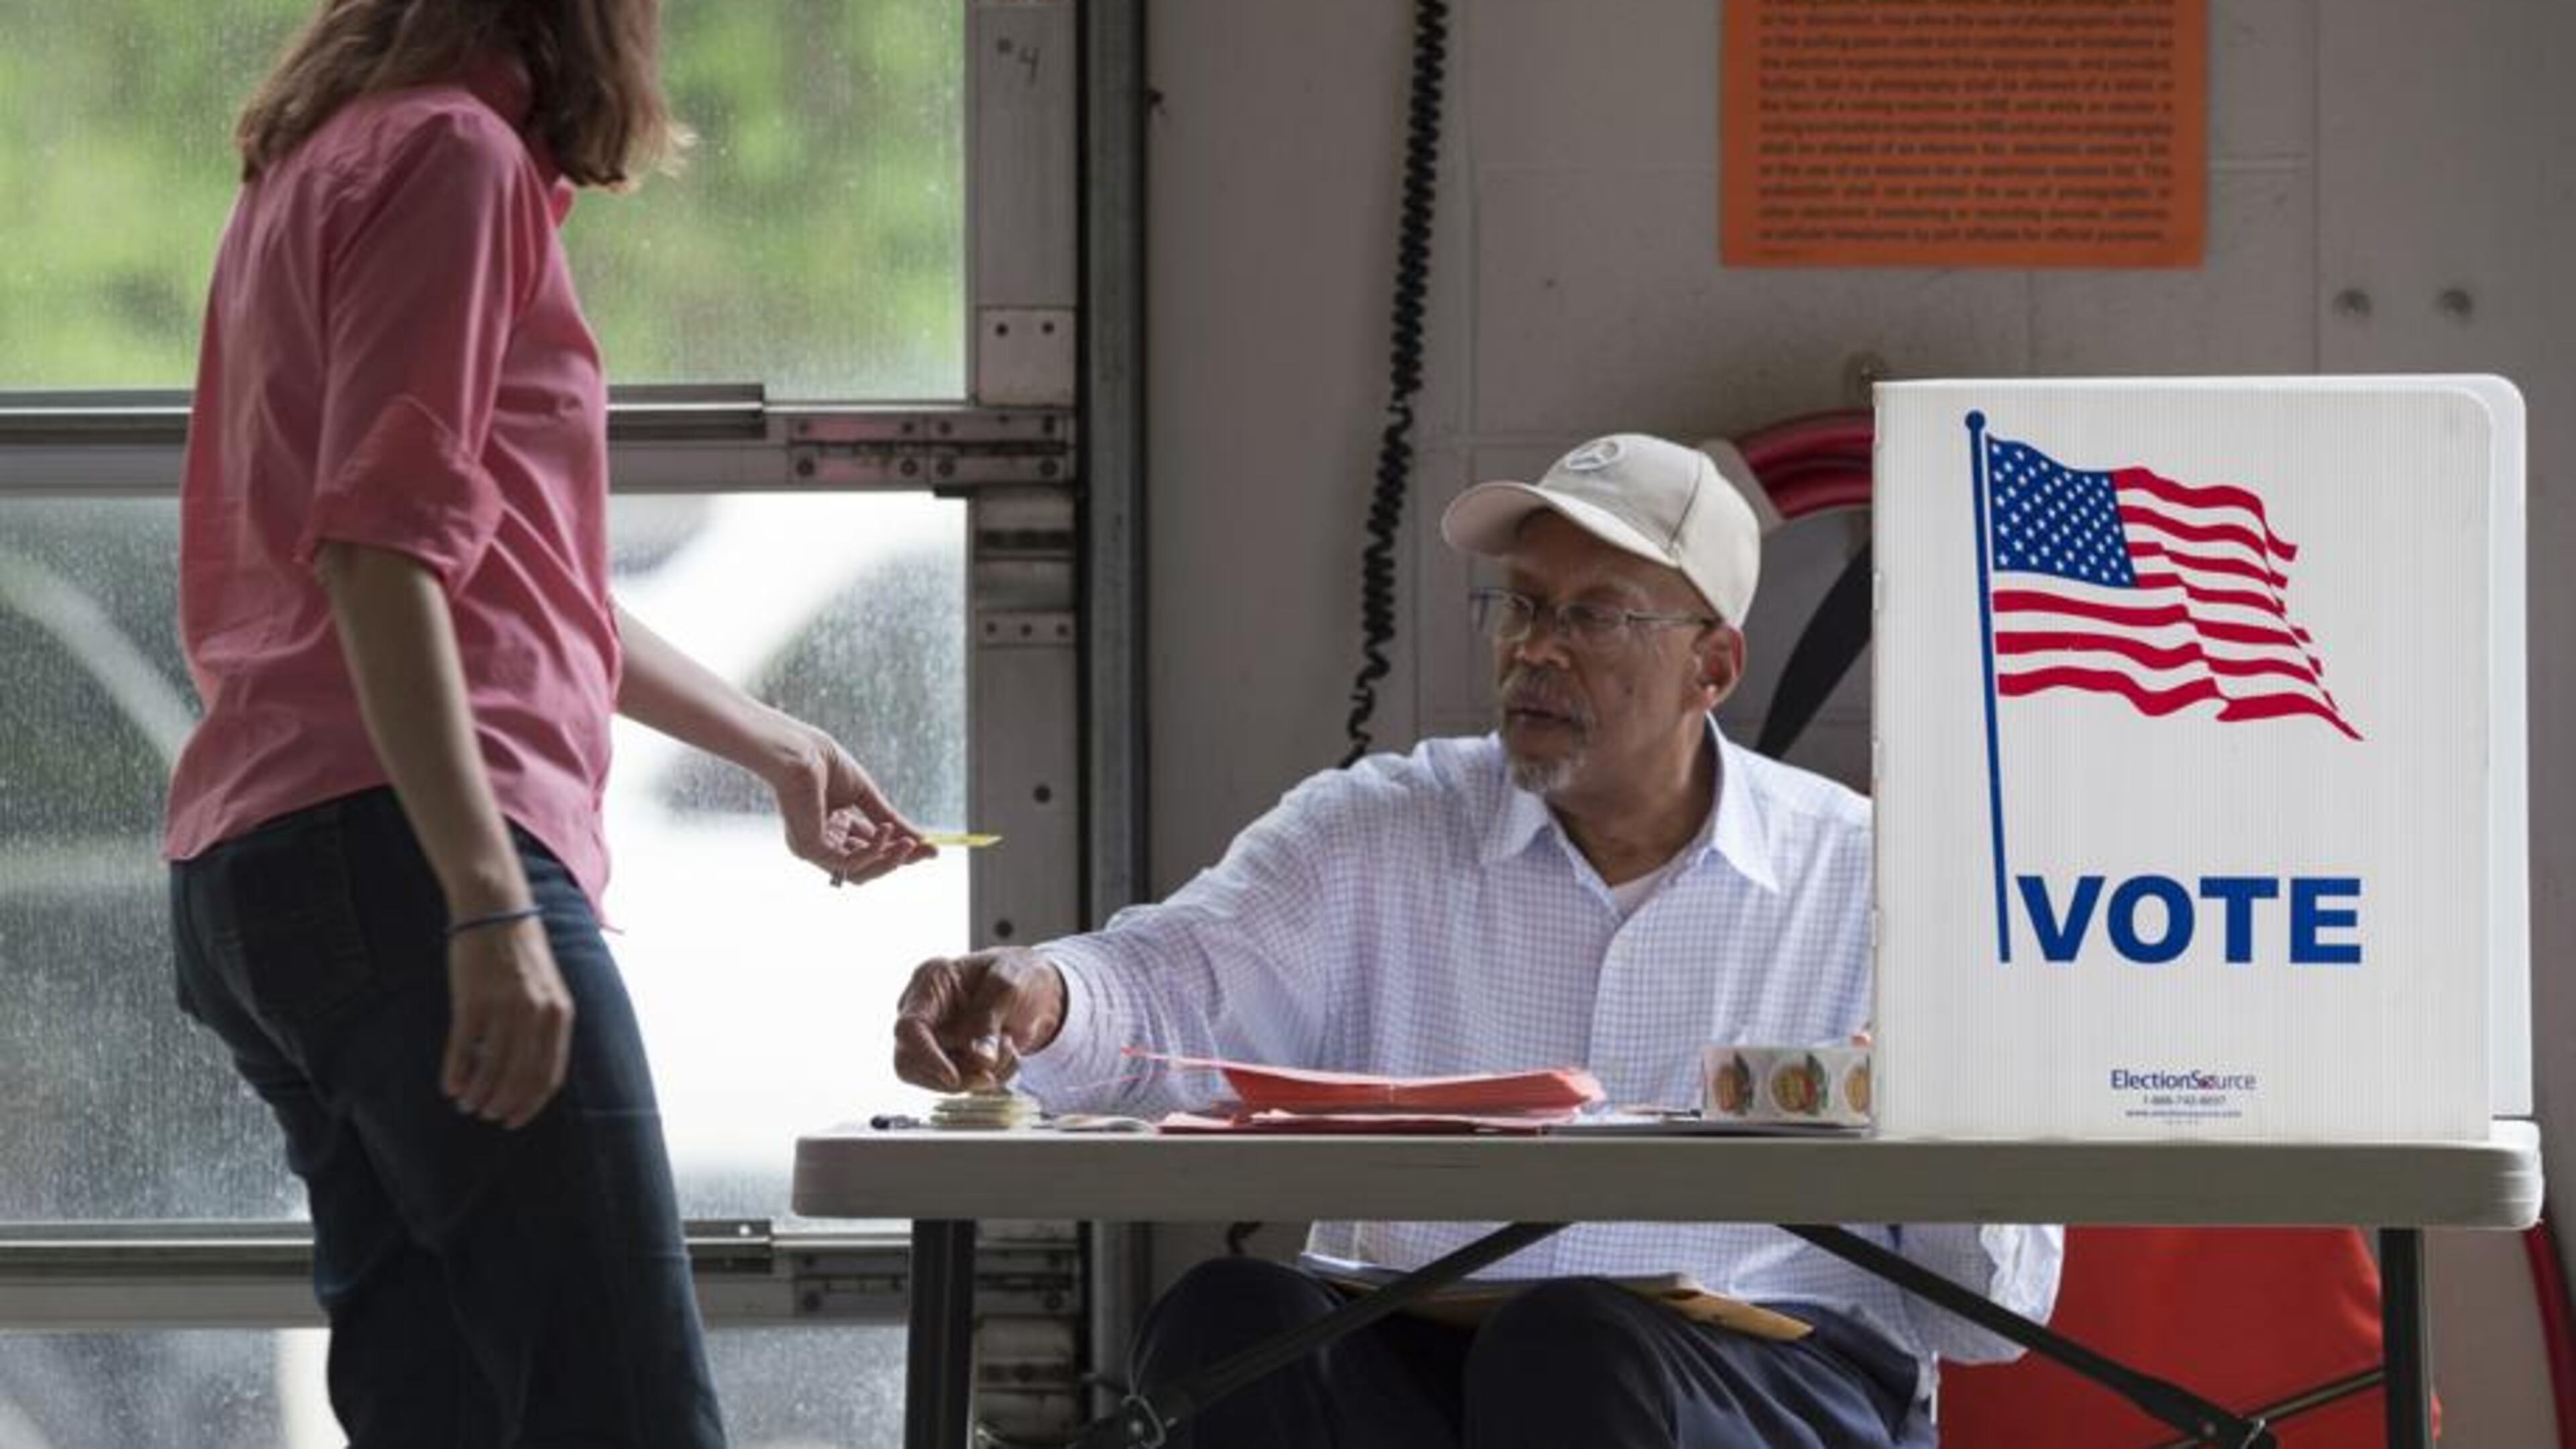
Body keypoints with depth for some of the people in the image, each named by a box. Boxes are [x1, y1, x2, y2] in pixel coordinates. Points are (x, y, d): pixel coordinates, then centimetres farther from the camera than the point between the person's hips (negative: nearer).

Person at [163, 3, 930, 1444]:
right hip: (404, 859, -10)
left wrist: (776, 747, 42)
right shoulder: (452, 156, -6)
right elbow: (381, 549, -17)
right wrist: (491, 907, -23)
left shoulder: (329, 164, 24)